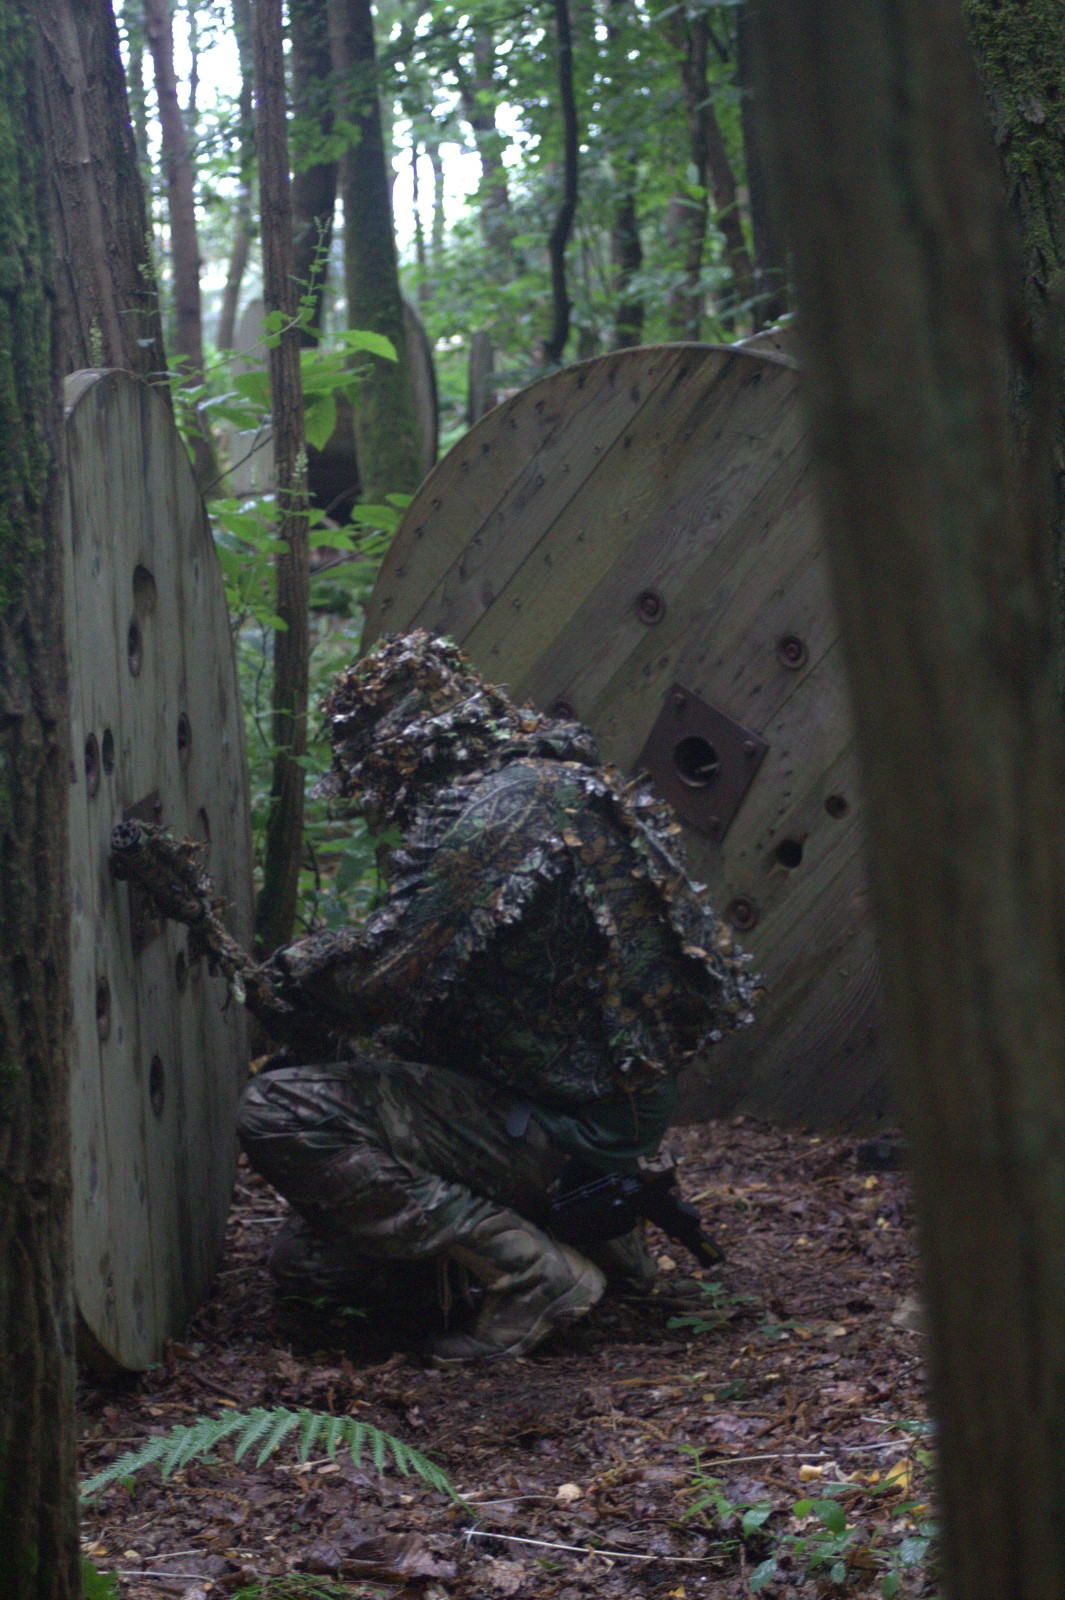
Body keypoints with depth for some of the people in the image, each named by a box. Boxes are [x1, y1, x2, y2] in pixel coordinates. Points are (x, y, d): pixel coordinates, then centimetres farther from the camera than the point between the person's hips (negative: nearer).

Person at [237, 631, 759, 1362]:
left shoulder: (501, 811, -19)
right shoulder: (565, 783, 12)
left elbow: (384, 979, -23)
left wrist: (294, 966, -3)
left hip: (569, 1128, -10)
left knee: (279, 1114, -17)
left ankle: (531, 1271, -17)